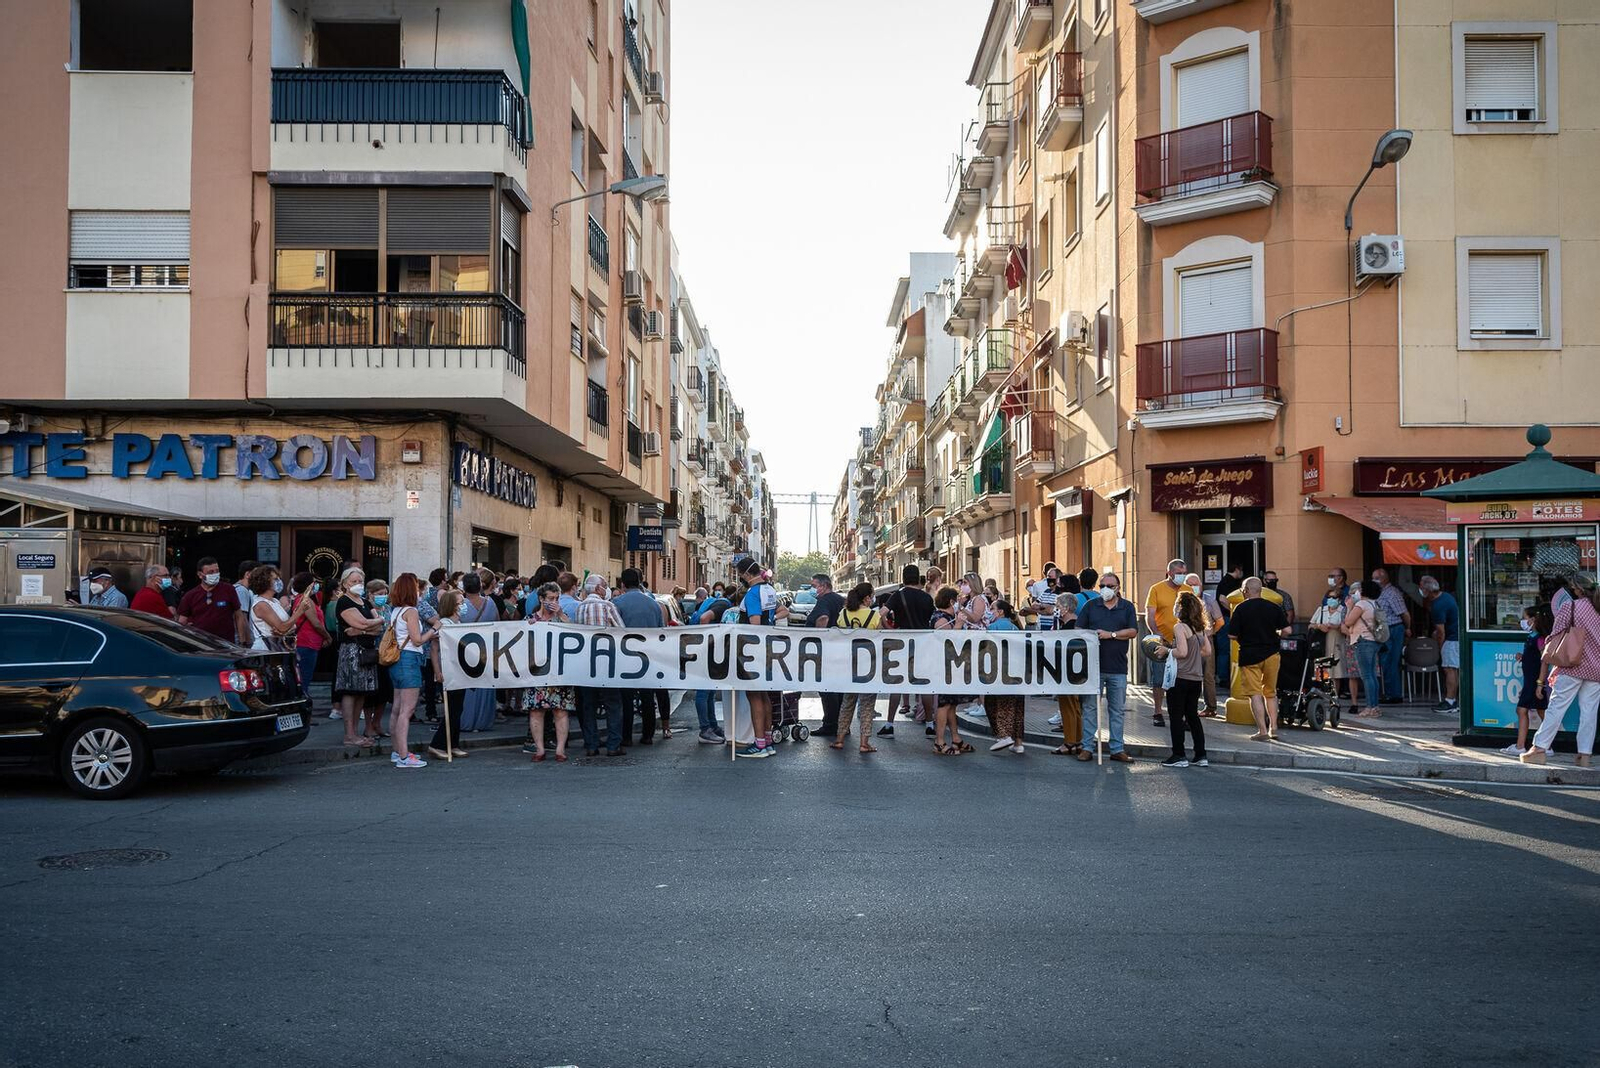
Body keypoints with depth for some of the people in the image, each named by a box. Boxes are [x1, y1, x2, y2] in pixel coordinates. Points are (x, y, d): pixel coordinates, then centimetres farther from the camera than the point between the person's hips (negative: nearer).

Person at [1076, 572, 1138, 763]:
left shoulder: (1127, 607, 8)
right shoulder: (1091, 606, 9)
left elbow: (1133, 631, -1)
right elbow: (1079, 630, 7)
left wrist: (1111, 634, -11)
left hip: (1118, 668, 0)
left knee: (1117, 709, 6)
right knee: (1090, 707, 1)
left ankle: (1117, 749, 12)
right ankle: (1087, 747, 6)